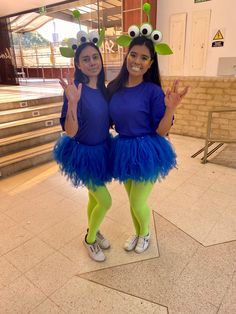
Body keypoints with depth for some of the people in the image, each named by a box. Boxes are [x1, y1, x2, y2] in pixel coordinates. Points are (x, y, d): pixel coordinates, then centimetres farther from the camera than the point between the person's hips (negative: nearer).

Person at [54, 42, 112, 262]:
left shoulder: (103, 89, 0)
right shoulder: (76, 89, -21)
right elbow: (70, 132, -24)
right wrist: (72, 102, -39)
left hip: (101, 150, 6)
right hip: (84, 154, -6)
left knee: (95, 197, 22)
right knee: (106, 202, 1)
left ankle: (93, 231, 48)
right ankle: (90, 238, 30)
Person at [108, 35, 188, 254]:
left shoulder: (153, 91, -14)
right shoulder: (114, 87, -1)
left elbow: (161, 131, -14)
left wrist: (171, 108, -29)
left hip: (147, 152, -4)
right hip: (123, 150, 5)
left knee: (138, 203, 7)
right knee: (133, 201, 20)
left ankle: (145, 234, 41)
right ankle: (137, 233, 48)